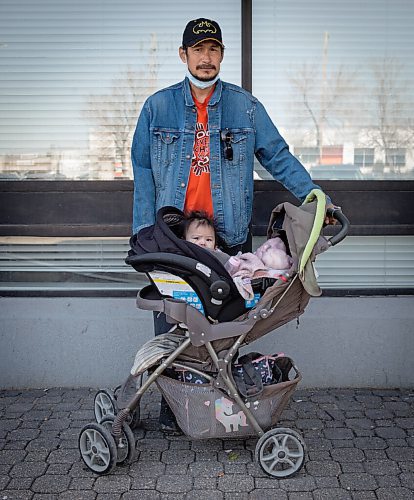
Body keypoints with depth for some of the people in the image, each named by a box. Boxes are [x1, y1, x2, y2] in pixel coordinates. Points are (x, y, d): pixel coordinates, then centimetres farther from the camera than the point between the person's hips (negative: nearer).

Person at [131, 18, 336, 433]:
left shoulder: (246, 107, 5)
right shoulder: (158, 107, 5)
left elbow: (278, 157, 7)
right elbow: (143, 172, 5)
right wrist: (144, 233, 0)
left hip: (229, 238, 0)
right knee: (171, 328, 6)